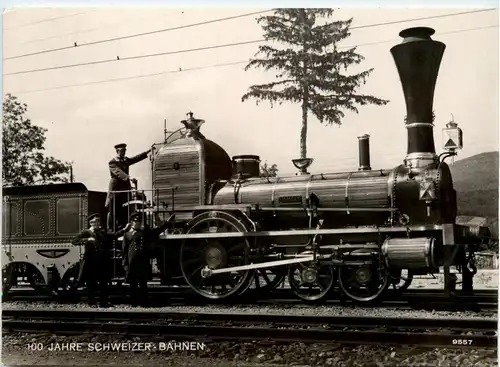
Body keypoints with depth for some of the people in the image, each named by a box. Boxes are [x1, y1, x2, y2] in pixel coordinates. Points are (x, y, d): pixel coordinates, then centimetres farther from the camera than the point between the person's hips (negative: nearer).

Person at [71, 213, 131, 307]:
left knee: (104, 283, 8)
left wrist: (125, 229, 1)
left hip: (103, 262, 5)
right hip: (91, 263, -5)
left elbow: (114, 235, 12)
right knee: (91, 284, 4)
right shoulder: (86, 232, -1)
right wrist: (87, 240, -23)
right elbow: (74, 241, -11)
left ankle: (104, 303, 16)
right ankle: (92, 303, 14)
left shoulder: (103, 232, 16)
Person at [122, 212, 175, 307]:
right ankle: (134, 303, 9)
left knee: (143, 284, 4)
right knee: (133, 284, 2)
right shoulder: (127, 234, 8)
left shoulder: (146, 232, 18)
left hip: (144, 262, 3)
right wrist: (125, 265, -3)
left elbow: (159, 229, 18)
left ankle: (144, 302, 7)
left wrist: (168, 221, 10)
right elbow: (124, 251, 4)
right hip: (132, 263, -2)